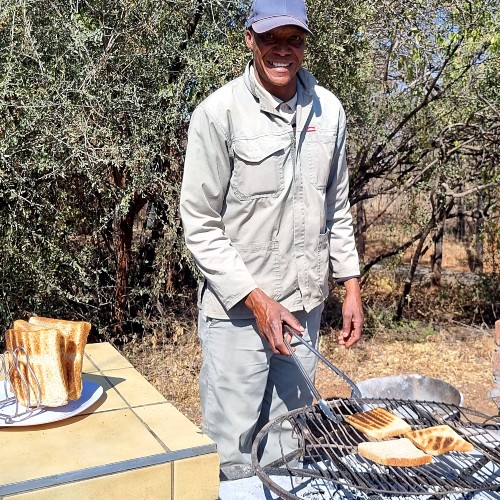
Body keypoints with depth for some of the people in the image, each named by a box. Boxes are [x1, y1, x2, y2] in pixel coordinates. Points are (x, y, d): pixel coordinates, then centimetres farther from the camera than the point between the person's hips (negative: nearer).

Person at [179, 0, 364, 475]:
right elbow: (201, 227, -10)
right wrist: (256, 299, -15)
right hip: (237, 311, -4)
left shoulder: (327, 110, 4)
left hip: (305, 306, 5)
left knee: (287, 448, 17)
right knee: (233, 455, 4)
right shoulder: (219, 113, -11)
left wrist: (350, 285, 9)